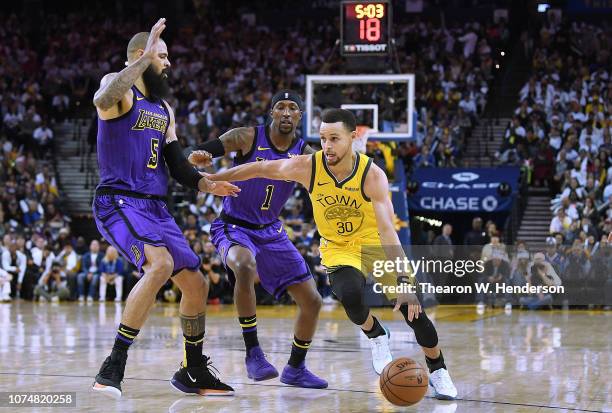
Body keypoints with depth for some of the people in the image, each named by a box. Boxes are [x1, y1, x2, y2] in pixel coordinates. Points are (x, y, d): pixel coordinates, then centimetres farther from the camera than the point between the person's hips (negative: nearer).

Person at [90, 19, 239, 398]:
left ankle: (194, 372, 27)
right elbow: (103, 100, -31)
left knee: (196, 283, 9)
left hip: (156, 208, 9)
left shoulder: (165, 110, 20)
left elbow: (177, 164, 21)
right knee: (161, 264, -31)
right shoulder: (119, 88, -5)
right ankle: (114, 366, -27)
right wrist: (145, 58, -31)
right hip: (119, 201, -9)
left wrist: (206, 184, 3)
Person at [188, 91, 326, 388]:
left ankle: (295, 369, 23)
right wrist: (197, 159, -42)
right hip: (233, 227, -5)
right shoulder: (248, 138, -14)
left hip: (270, 231, 5)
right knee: (245, 266, -40)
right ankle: (252, 352, -28)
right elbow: (201, 155, -19)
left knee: (311, 300, 1)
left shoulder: (306, 155, -4)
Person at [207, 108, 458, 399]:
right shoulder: (307, 167, -22)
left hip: (375, 245, -1)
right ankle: (376, 337, 5)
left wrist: (405, 280, -45)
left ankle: (437, 370, 16)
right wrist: (212, 178, 3)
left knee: (411, 307, -11)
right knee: (350, 297, -30)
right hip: (339, 250, 1)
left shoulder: (372, 175, -28)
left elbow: (387, 230, -36)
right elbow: (261, 169, -5)